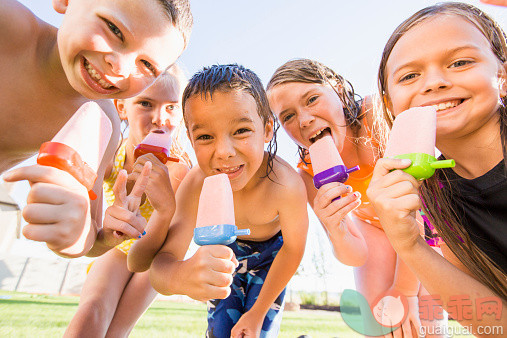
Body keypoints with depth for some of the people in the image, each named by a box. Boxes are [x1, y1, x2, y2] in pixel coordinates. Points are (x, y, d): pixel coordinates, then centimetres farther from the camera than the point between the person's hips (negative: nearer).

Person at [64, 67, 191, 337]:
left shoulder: (178, 167, -32)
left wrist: (166, 209, -55)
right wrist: (103, 228, -53)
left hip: (155, 254, -1)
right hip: (118, 247, 2)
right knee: (90, 316, -21)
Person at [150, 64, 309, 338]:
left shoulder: (286, 185, -38)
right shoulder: (196, 184, -32)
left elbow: (293, 247, -20)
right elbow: (163, 259, -32)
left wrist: (258, 312, -11)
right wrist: (179, 276, -59)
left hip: (270, 253, -1)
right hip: (223, 251, 1)